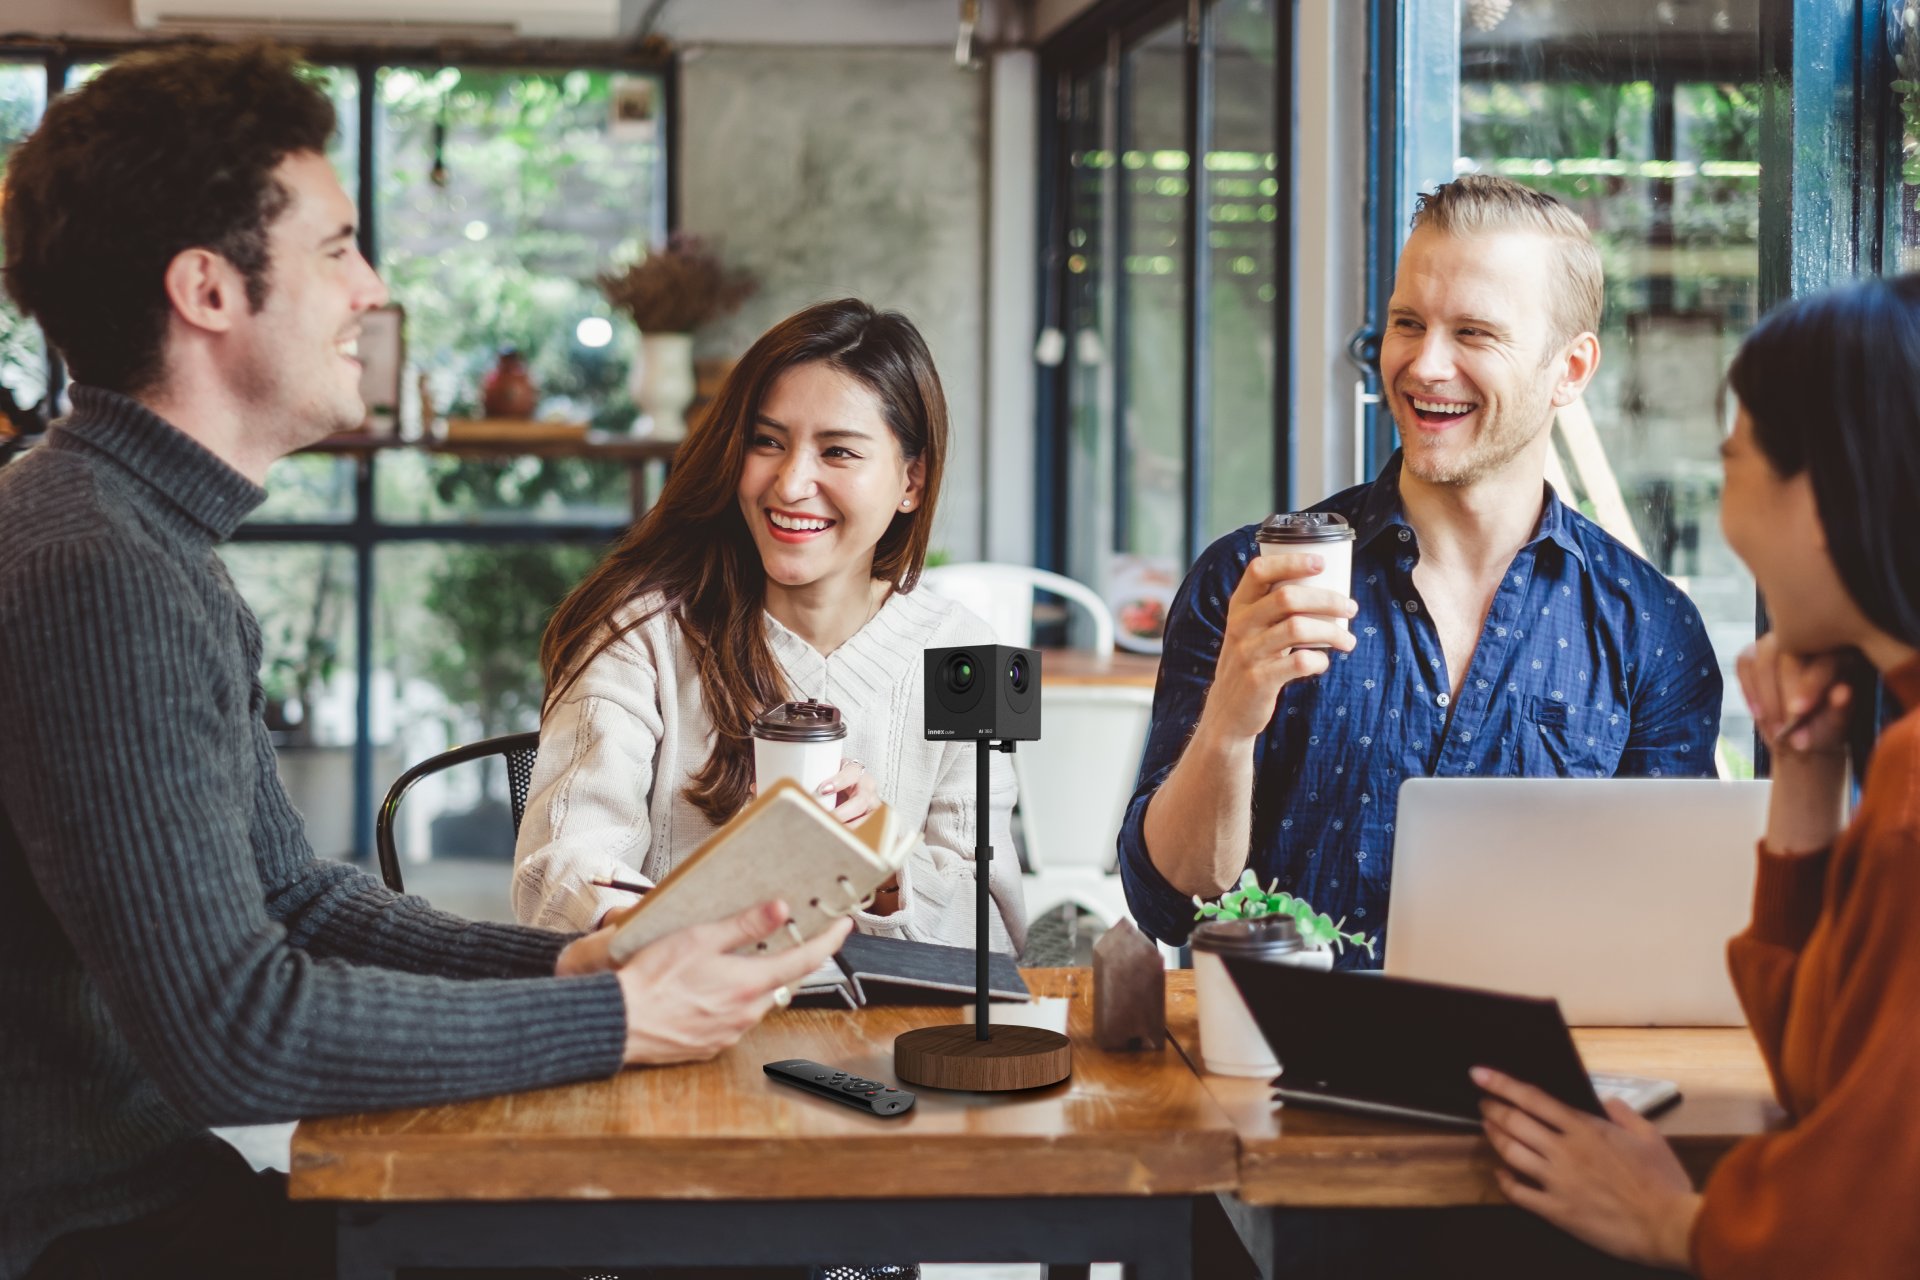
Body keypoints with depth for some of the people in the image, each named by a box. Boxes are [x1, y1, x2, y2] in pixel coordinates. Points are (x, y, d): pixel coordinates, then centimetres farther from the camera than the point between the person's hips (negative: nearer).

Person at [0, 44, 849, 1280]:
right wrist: (618, 1019, -17)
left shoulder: (165, 551, 12)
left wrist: (570, 963, 0)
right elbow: (232, 1033, -25)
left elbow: (291, 894, 15)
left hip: (153, 1178, 9)